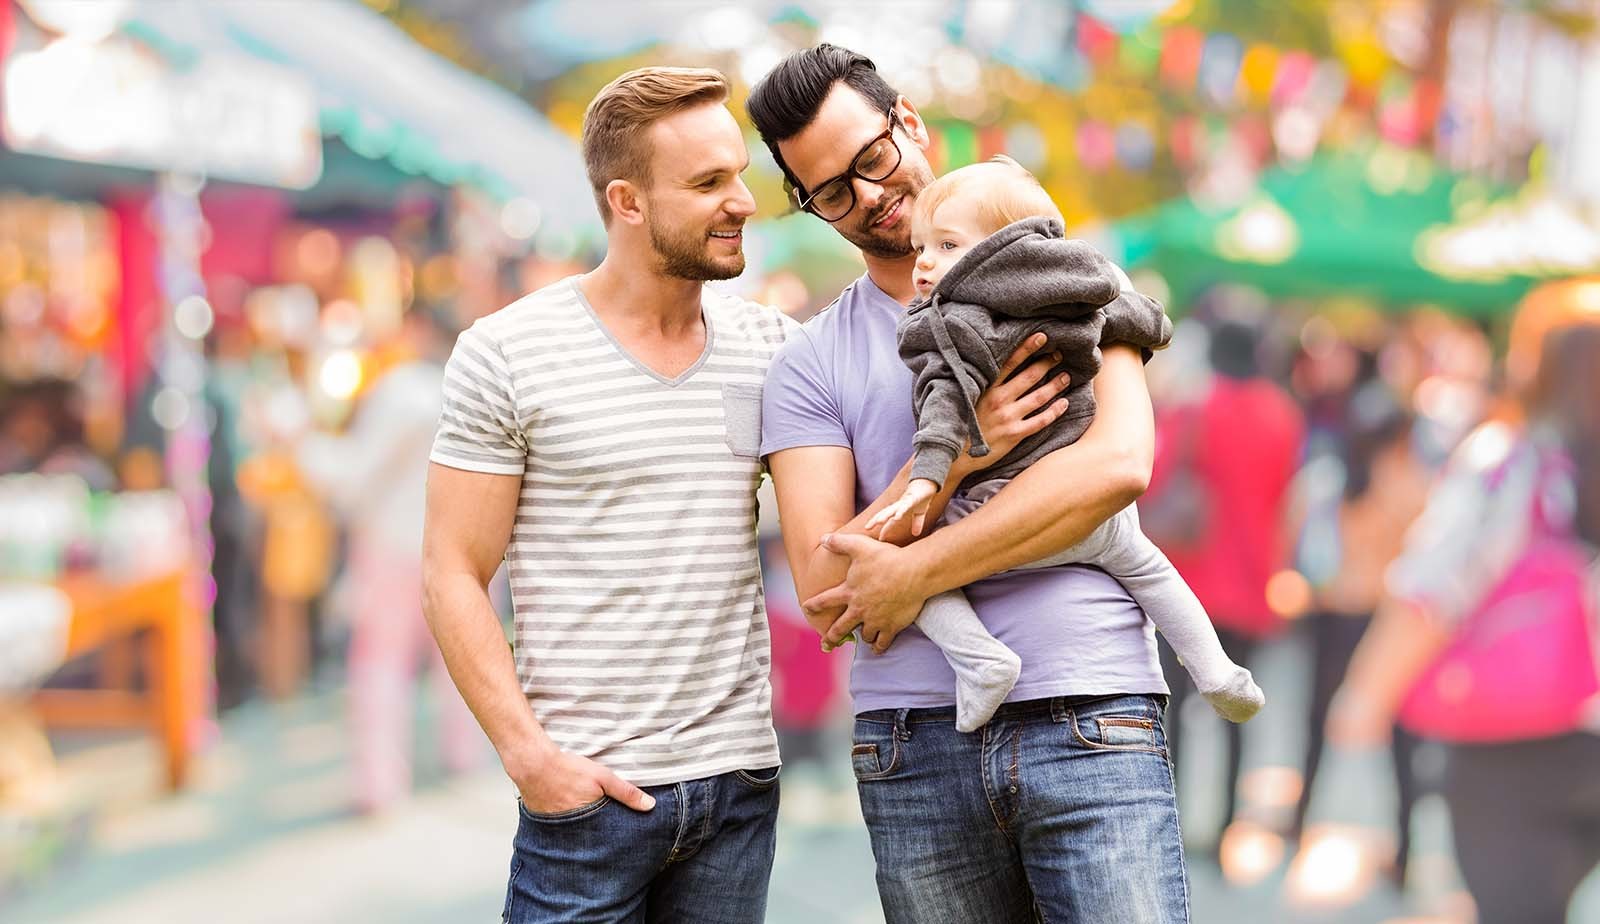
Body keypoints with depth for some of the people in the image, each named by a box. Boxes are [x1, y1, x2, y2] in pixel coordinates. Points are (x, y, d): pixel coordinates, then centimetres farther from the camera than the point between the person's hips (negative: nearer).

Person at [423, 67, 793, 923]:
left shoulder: (767, 344, 8)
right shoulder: (507, 353, -3)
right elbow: (453, 576, -4)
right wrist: (526, 751, -14)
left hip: (740, 782, 4)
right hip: (589, 788, -4)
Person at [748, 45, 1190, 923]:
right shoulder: (808, 367, 10)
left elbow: (1119, 464, -9)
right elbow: (826, 595, 1)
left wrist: (914, 572, -9)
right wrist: (958, 454, -11)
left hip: (1089, 723, -2)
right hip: (916, 743, 2)